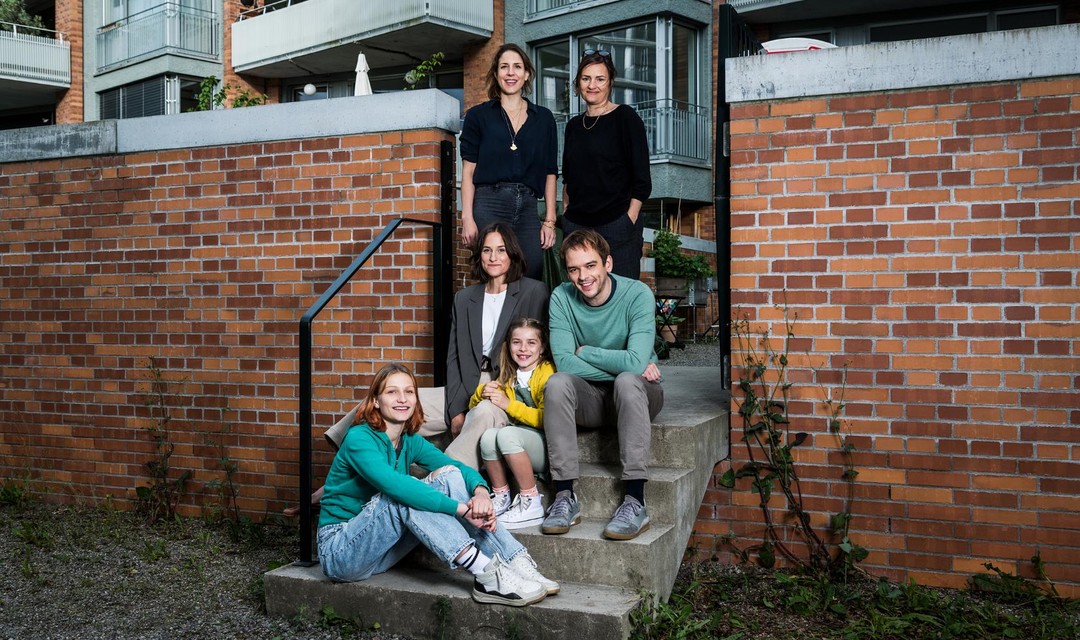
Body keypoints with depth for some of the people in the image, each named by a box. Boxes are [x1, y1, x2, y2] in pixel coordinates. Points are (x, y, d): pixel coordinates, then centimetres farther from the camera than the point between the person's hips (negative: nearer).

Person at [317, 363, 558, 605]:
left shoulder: (411, 441, 4)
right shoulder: (359, 438, -18)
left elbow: (459, 467, -9)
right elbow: (393, 484, -35)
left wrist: (480, 491, -32)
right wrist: (461, 508, -39)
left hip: (381, 546, 6)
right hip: (340, 550, -6)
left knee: (450, 476, -13)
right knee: (405, 496, -32)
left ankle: (516, 564, -24)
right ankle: (487, 576, -38)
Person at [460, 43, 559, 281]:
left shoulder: (544, 118, 13)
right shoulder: (478, 116, 8)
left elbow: (550, 173, 12)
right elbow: (468, 170, 3)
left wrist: (550, 221, 5)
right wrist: (467, 218, -7)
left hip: (527, 208, 2)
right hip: (489, 205, -2)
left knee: (532, 278, -4)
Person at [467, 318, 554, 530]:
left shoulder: (547, 372, -6)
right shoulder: (508, 377, 15)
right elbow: (474, 405, 20)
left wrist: (510, 405, -16)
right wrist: (483, 392, -2)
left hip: (546, 447, -5)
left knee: (506, 434, -33)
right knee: (488, 436, -25)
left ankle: (532, 504, -22)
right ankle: (501, 497, -10)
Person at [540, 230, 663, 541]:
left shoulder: (637, 294, -16)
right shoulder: (562, 297, -7)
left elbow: (636, 362, -28)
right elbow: (563, 362, -17)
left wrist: (583, 351, -15)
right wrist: (625, 366, -21)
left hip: (637, 395, -2)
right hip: (591, 399, 3)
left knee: (627, 381, -35)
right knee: (556, 383, -27)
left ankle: (635, 502, -35)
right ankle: (565, 497, -26)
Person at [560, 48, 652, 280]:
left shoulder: (625, 118, -1)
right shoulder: (574, 125, 15)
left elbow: (642, 180, -6)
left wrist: (629, 221, -11)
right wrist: (565, 214, 13)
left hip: (617, 224, -5)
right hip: (576, 224, 5)